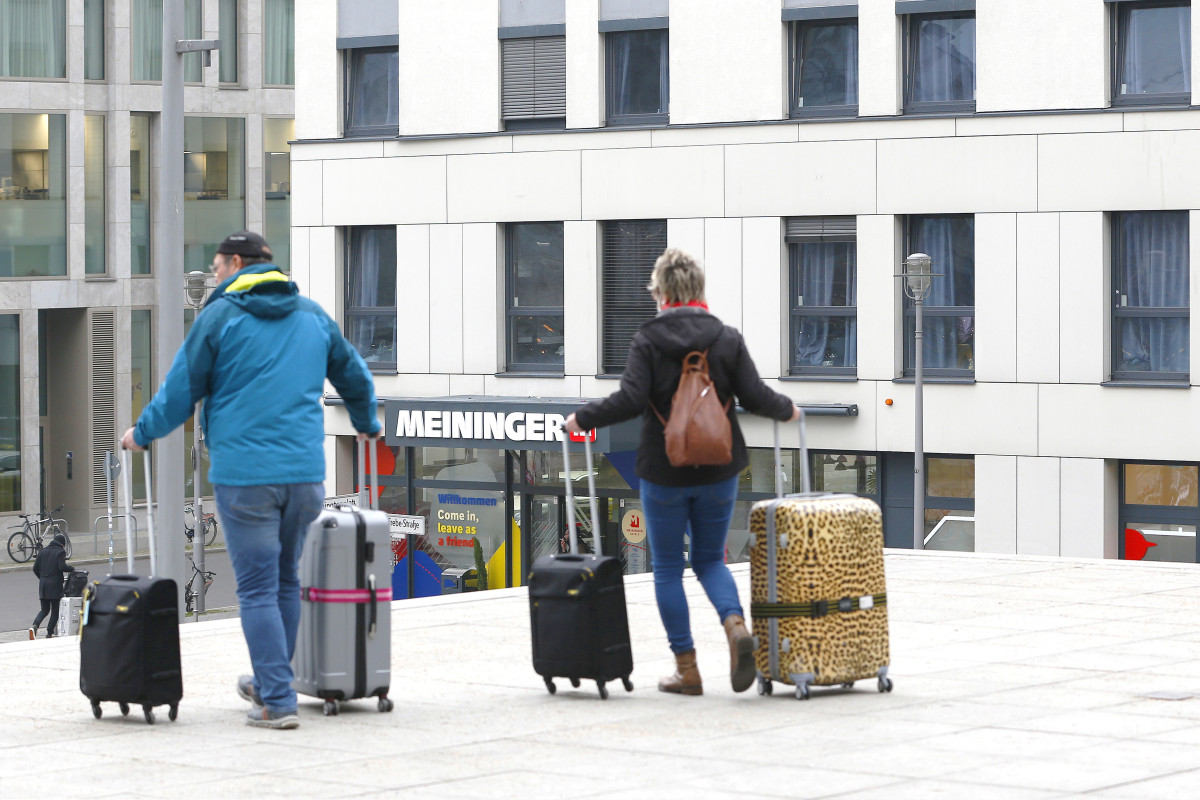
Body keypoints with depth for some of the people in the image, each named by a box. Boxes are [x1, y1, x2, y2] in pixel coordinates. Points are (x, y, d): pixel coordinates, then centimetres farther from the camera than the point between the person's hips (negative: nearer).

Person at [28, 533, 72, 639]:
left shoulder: (43, 551, 11)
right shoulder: (60, 552, -6)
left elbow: (35, 568, 10)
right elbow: (62, 567, -19)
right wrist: (71, 570, -1)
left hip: (43, 584, 5)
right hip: (55, 585, -5)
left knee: (45, 609, 12)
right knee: (55, 610, 6)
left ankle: (34, 626, -14)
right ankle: (49, 633, 4)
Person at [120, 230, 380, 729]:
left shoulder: (219, 316, -3)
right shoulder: (312, 315, 13)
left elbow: (181, 390, 0)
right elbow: (354, 375, 25)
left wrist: (142, 433, 18)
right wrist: (366, 423, 45)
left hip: (243, 474, -5)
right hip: (305, 472, 5)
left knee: (258, 588, -2)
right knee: (286, 580, 17)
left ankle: (278, 702, -5)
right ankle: (270, 684, 29)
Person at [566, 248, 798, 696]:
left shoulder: (647, 340, -9)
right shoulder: (727, 339, -1)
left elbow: (630, 400, -18)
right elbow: (755, 397, -5)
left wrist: (583, 419, -4)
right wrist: (786, 410, 16)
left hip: (664, 471, -3)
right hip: (718, 472, 3)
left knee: (668, 569, 9)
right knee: (710, 559, 17)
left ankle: (687, 670, 8)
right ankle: (735, 623, -12)